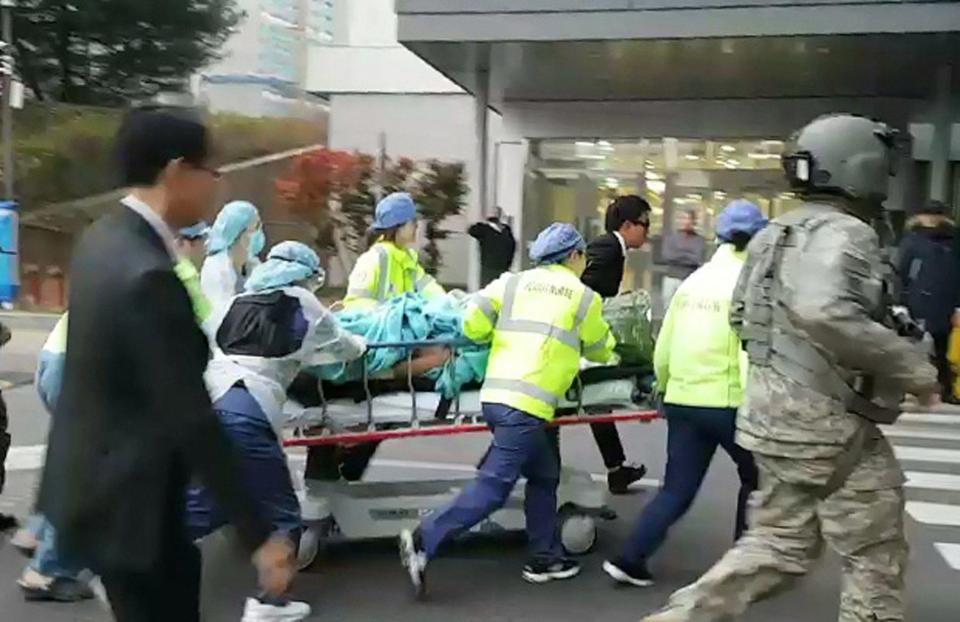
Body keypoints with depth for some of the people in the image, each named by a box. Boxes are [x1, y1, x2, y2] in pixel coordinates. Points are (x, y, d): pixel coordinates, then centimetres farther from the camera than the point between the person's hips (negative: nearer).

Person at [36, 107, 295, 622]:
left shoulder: (101, 239, 2)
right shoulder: (148, 276, -28)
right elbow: (191, 420, -28)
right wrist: (258, 534, -23)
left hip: (94, 479, 9)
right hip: (125, 497, -9)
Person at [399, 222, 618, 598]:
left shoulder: (512, 282, 15)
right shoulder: (583, 296, 8)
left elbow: (472, 323, 4)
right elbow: (599, 349, 21)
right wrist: (608, 349, 45)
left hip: (495, 394, 6)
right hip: (527, 402, -6)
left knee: (544, 476, 20)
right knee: (493, 485, -4)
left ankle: (545, 558, 27)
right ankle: (424, 541, -10)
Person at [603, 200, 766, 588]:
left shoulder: (694, 280, 10)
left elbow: (663, 348, 11)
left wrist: (666, 388, 25)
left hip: (682, 400, 6)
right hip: (728, 402, -5)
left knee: (677, 490, 12)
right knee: (756, 478, 18)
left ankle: (630, 560, 4)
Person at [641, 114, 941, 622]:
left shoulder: (774, 234, 12)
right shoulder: (844, 232, -17)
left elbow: (741, 317, 19)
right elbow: (825, 312, -35)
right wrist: (911, 366, -26)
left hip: (775, 410, 9)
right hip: (830, 422, -9)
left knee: (777, 546, 18)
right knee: (875, 559, 8)